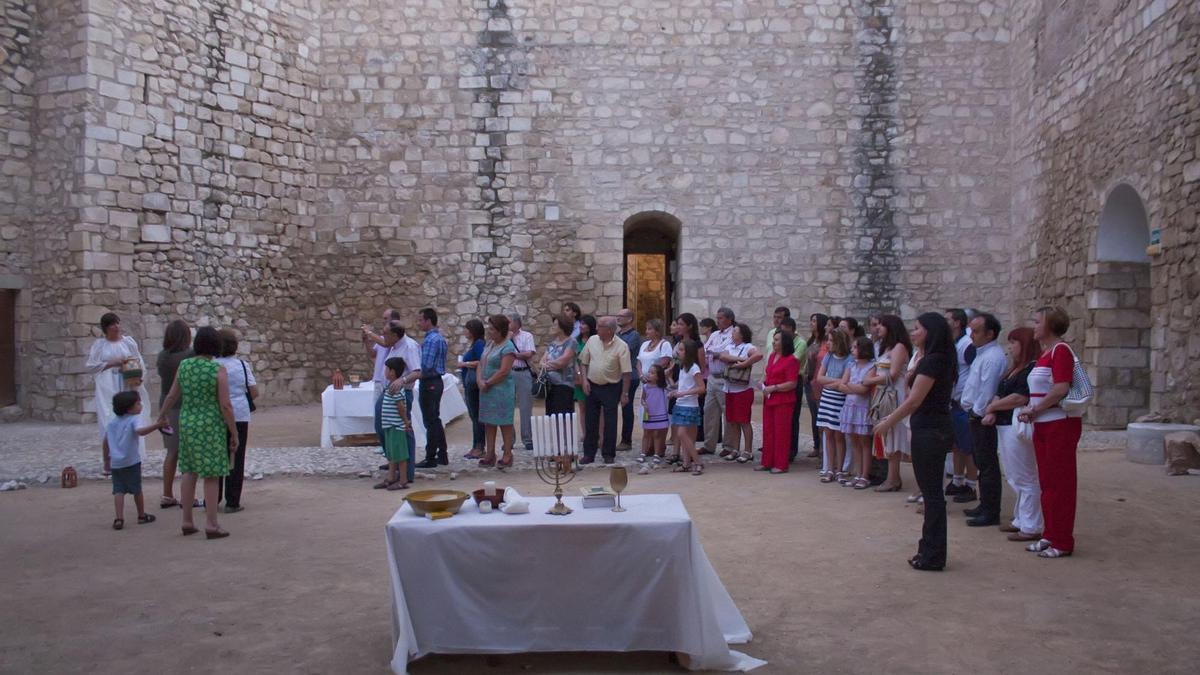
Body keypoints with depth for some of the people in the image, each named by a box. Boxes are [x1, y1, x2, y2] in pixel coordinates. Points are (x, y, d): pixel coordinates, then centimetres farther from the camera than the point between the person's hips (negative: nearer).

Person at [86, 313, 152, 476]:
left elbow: (139, 362, 8)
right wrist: (110, 363, -10)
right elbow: (90, 366, 1)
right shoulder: (99, 345, 4)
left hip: (127, 388, 1)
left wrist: (138, 375, -9)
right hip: (107, 389, -1)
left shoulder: (128, 341, 7)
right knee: (109, 424, -7)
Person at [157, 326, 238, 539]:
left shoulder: (184, 365, 0)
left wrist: (162, 415, 30)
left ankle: (187, 522, 17)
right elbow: (225, 405, -16)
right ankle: (211, 525, 0)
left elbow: (172, 396, 11)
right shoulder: (219, 370, -15)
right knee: (211, 475, 0)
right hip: (211, 426, -5)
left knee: (189, 471, 14)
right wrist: (235, 433, -8)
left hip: (187, 423, 5)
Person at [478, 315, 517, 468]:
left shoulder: (507, 347, -12)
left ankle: (507, 455, 8)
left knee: (505, 423, 0)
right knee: (488, 422, 10)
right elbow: (480, 365, 12)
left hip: (502, 390, -8)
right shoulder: (489, 345, 13)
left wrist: (487, 383, -13)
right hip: (487, 390, 8)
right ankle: (490, 455, 16)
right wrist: (480, 381, -6)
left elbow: (504, 371, -19)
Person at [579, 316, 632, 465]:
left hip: (611, 387, -4)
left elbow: (626, 372, -12)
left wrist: (625, 393, -14)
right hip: (592, 386, 4)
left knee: (610, 423, 2)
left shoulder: (621, 346, -14)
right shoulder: (592, 340, -1)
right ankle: (589, 454, 18)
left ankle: (609, 454, 15)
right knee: (590, 421, 8)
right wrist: (585, 380, -2)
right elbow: (584, 362, 9)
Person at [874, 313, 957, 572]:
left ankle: (933, 557, 6)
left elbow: (913, 401, -17)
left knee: (932, 493, -2)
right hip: (937, 430, 10)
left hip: (929, 433, -10)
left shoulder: (932, 361, -16)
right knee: (932, 492, 15)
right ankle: (930, 550, 24)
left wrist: (888, 422, -10)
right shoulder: (940, 360, 13)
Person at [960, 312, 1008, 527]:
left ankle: (991, 513, 1)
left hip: (983, 418, -10)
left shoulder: (993, 357, -19)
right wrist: (971, 409, 16)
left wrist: (977, 411, -13)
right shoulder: (983, 353, 14)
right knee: (982, 463, 17)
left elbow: (987, 390, -22)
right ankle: (985, 506, 27)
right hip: (976, 415, 10)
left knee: (987, 465, -4)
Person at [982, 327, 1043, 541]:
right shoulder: (1015, 369, 17)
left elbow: (1020, 398, -23)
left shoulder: (1032, 368, -15)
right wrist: (992, 413, -3)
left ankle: (1031, 528, 3)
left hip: (1018, 429, -10)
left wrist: (992, 406, -10)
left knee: (1024, 479, -4)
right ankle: (1020, 520, 27)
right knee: (1015, 478, 17)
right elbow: (1001, 393, 16)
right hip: (1006, 427, 10)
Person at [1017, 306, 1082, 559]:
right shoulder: (1045, 353, 15)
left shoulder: (1061, 351, -13)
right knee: (1047, 482, 14)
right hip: (1043, 424, 9)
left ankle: (1062, 542, 5)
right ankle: (1050, 535, 23)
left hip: (1060, 423, -9)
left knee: (1060, 482, -3)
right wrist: (1030, 410, 4)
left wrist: (1034, 409, -15)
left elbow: (1061, 389, -23)